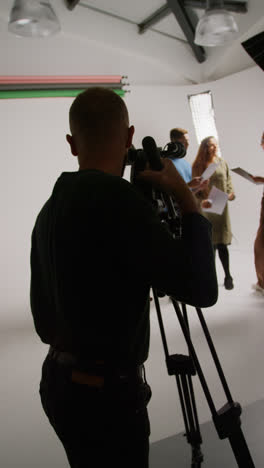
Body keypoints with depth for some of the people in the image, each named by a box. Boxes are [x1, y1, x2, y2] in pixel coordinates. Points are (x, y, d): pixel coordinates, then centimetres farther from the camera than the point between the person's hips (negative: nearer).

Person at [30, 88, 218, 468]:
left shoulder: (48, 210, 3)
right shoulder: (117, 198, -23)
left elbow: (44, 321, 10)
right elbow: (201, 289, -20)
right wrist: (186, 199, -10)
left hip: (60, 384, 8)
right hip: (106, 395, -8)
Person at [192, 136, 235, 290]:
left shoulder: (223, 163, 9)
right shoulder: (198, 166, 2)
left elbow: (229, 182, 12)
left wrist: (231, 194, -7)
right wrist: (200, 201, -13)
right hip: (205, 208, -1)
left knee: (221, 244, 0)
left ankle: (228, 276, 14)